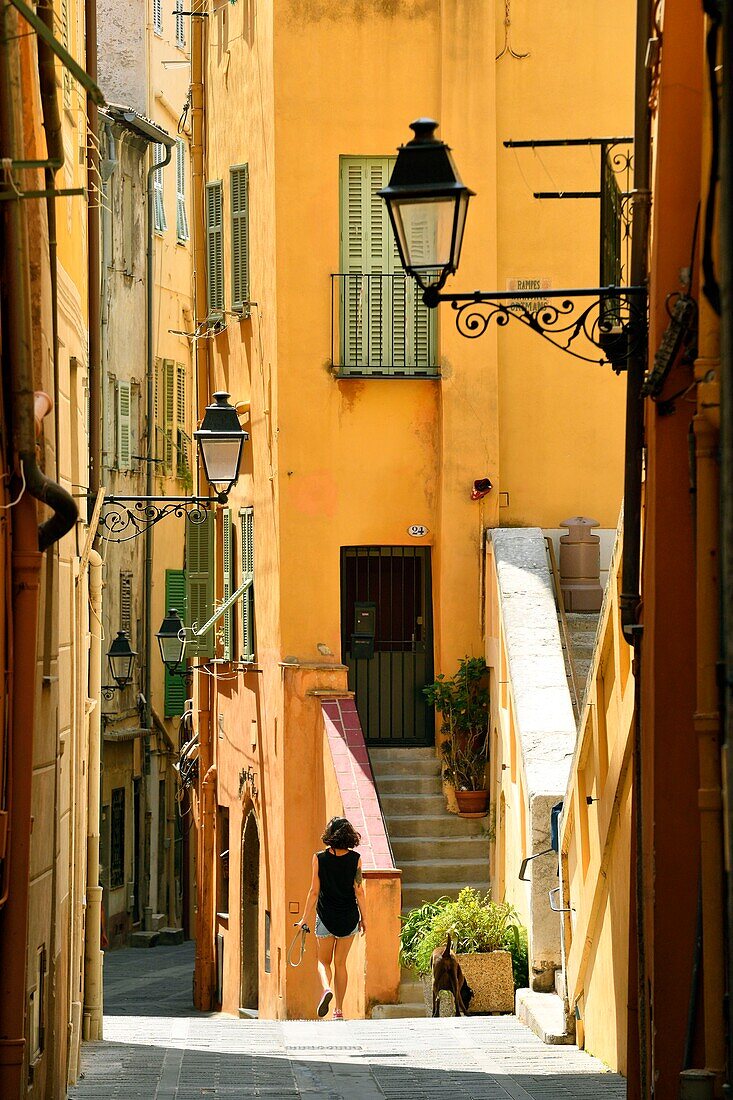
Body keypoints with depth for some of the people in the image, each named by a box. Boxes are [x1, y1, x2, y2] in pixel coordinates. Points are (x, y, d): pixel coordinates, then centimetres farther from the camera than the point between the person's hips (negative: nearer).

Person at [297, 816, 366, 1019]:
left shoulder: (320, 858, -6)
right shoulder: (355, 859, -4)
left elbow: (314, 891, -4)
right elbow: (359, 891, -3)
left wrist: (304, 918, 4)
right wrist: (363, 918, 7)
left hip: (326, 917, -1)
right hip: (349, 917, 1)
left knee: (324, 961, 14)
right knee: (340, 963, 12)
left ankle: (326, 988, -17)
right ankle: (339, 1010, 11)